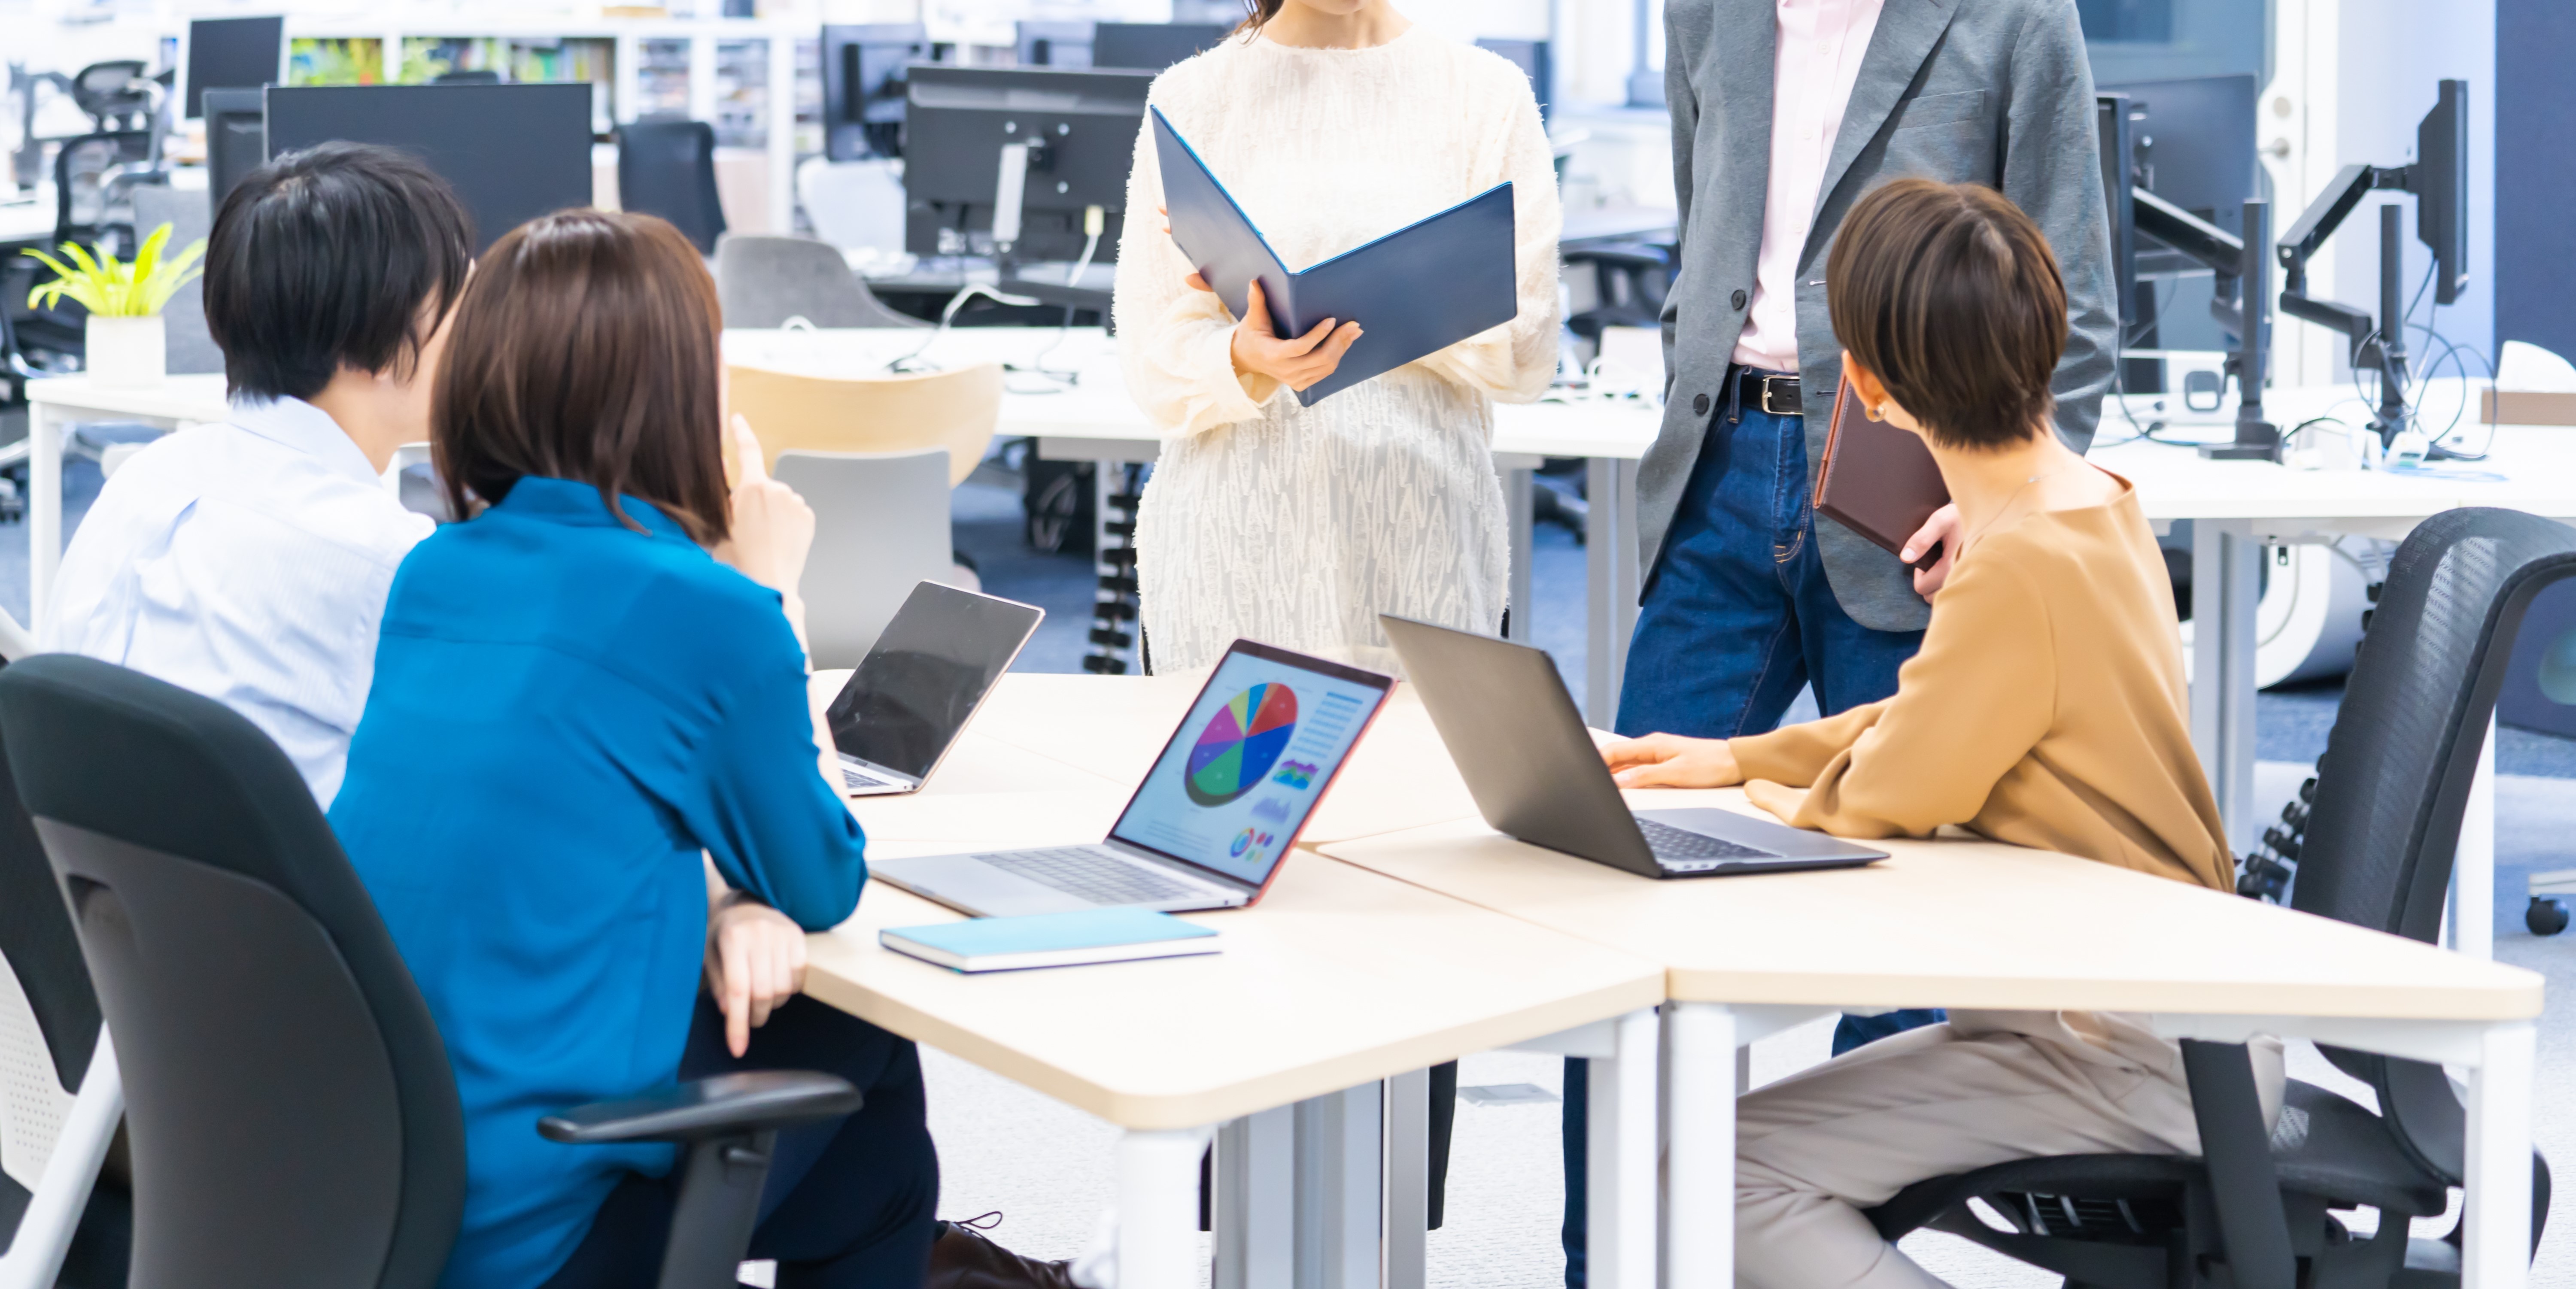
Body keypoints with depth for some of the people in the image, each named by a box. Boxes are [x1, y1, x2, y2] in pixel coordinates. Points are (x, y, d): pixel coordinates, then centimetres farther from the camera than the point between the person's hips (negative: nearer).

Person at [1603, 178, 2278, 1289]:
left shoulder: (2019, 572, -24)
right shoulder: (2098, 502, 7)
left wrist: (1775, 795, 9)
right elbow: (1934, 727, 20)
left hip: (2137, 1061, -10)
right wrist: (1737, 757, 19)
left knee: (1726, 1171, -15)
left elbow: (1889, 800, -12)